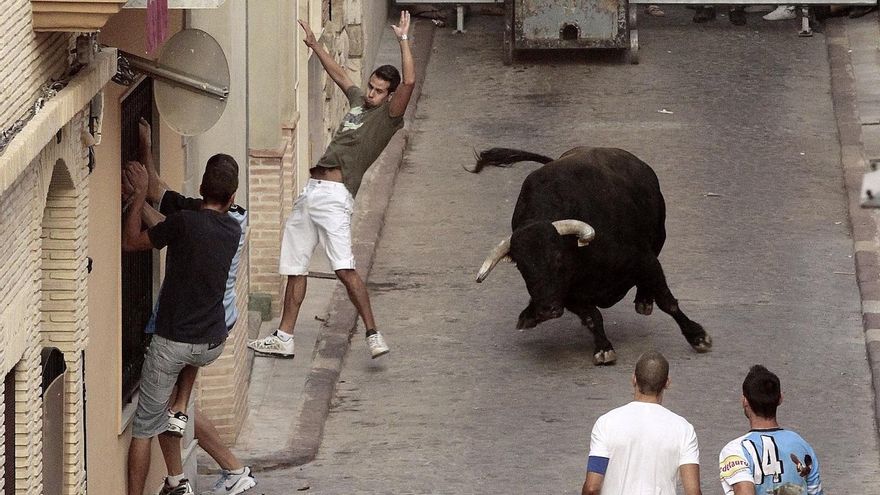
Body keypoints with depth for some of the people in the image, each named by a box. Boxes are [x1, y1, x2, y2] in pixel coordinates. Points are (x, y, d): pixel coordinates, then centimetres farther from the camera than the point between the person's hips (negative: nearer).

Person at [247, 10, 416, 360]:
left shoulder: (388, 116, -1)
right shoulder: (358, 101, 20)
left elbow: (409, 82, -17)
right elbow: (339, 75, 38)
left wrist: (403, 40, -15)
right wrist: (315, 45, 43)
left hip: (334, 196, -9)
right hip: (310, 192, 9)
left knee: (344, 269, -20)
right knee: (294, 268, 11)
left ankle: (373, 336, -20)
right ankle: (283, 339, 17)